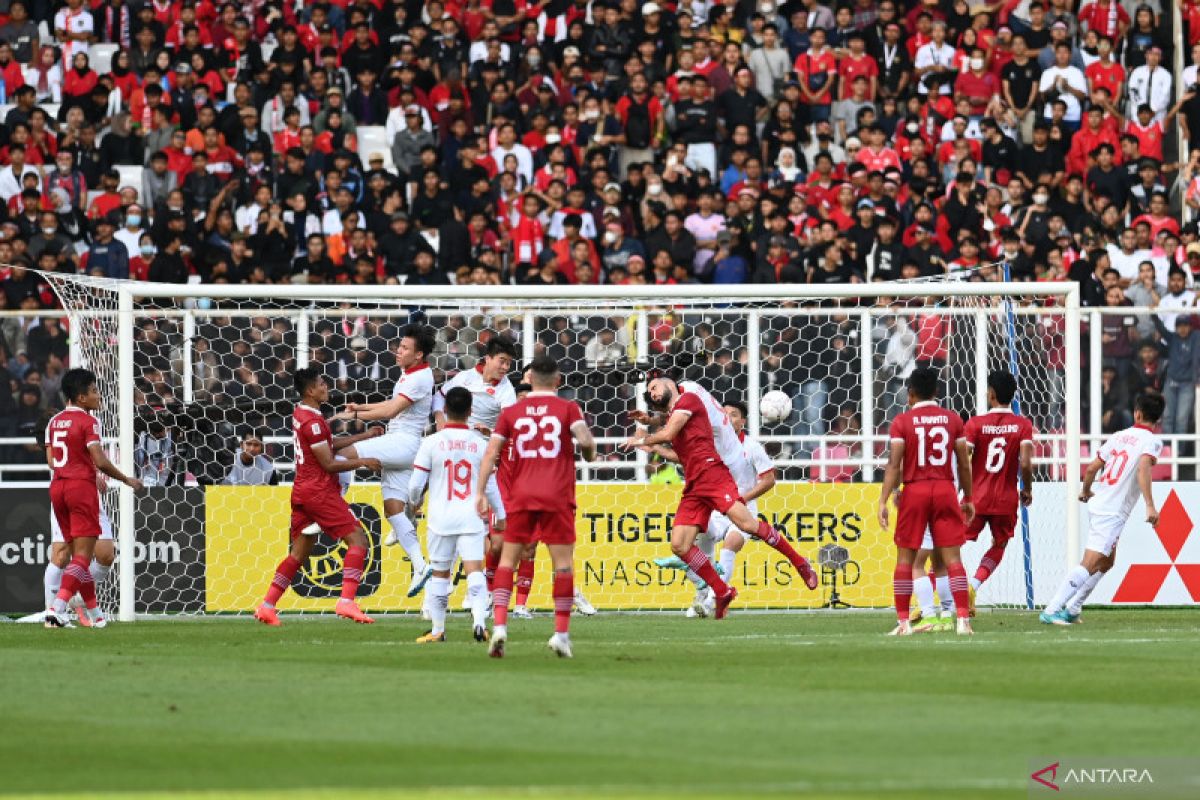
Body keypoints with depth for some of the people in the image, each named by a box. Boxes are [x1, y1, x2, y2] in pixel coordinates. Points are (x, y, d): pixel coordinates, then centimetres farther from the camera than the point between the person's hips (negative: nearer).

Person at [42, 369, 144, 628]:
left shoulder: (54, 422, 11)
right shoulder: (88, 421, -10)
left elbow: (51, 461, 12)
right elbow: (100, 461, -16)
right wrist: (127, 480, -3)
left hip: (57, 487, 7)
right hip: (82, 486, -7)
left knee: (78, 554, 14)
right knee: (83, 556, -6)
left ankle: (94, 613, 21)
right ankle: (57, 608, -21)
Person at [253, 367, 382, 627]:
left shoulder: (300, 414, 14)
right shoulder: (313, 422, -17)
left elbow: (331, 445, 23)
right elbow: (329, 464, -15)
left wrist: (365, 436, 20)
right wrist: (363, 462, -8)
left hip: (302, 490, 9)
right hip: (320, 491, -9)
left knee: (299, 553, 14)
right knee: (357, 539, -8)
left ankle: (267, 606, 11)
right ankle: (347, 601, -20)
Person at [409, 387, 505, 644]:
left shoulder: (432, 442, -4)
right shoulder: (480, 444, 1)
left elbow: (416, 483, -2)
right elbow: (490, 486, 7)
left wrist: (414, 502, 20)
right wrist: (500, 515, 20)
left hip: (441, 517, 0)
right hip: (472, 518, 0)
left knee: (439, 574, 11)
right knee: (474, 571, -6)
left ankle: (437, 630, 19)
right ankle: (479, 620, -25)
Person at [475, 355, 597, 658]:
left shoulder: (511, 412, 9)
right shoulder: (568, 408, 2)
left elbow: (491, 453, 2)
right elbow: (585, 440, -12)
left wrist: (480, 493, 2)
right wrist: (589, 454, 10)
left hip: (520, 497, 2)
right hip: (557, 497, -2)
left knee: (507, 559, 8)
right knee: (563, 562, 4)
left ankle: (499, 625, -8)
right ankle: (561, 632, -1)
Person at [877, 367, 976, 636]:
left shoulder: (902, 421, -3)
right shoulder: (953, 420, 5)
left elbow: (894, 464, -10)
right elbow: (964, 464, 7)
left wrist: (883, 501, -10)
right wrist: (967, 498, 17)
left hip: (914, 492, -2)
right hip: (945, 490, 2)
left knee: (905, 558, 6)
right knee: (952, 557, 1)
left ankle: (903, 622, 5)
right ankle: (963, 619, -8)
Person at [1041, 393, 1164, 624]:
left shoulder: (1119, 436, 11)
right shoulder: (1151, 441, -8)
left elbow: (1092, 468, 14)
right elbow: (1143, 468, -27)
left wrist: (1086, 491, 33)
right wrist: (1150, 506, -31)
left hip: (1097, 504, 8)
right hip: (1113, 513, -8)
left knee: (1106, 562, 22)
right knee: (1090, 565, -13)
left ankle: (1071, 609, 21)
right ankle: (1051, 611, -19)